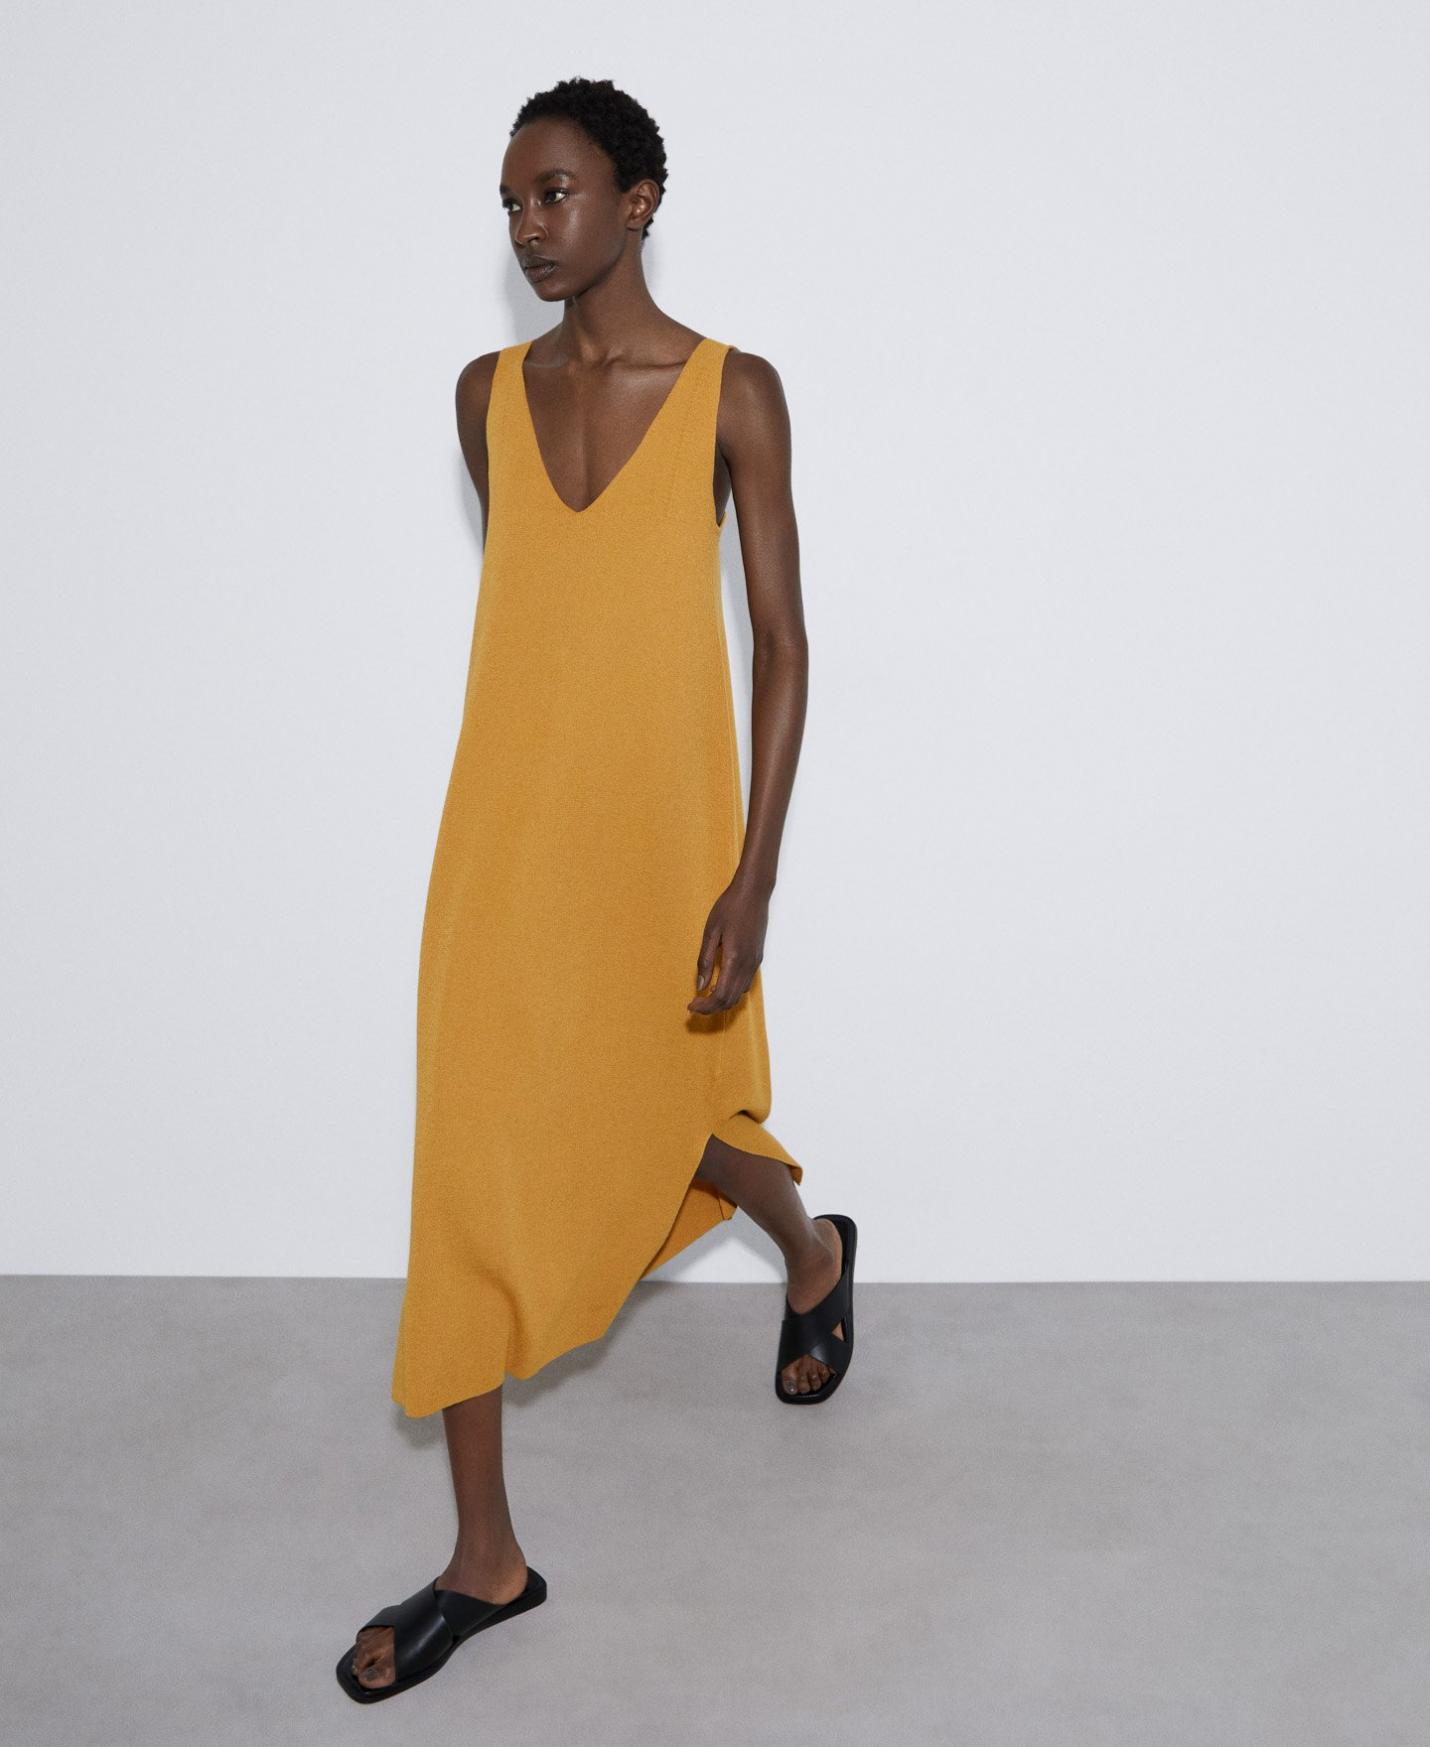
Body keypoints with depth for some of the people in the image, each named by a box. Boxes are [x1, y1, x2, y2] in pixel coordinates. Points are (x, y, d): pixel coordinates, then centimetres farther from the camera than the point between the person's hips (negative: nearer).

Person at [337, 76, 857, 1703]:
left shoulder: (730, 391, -5)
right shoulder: (488, 393, 7)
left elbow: (780, 640, -7)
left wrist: (752, 875, -13)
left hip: (659, 828, -3)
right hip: (503, 833, 4)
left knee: (671, 1122, 14)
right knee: (472, 1164, 2)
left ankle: (813, 1249, 52)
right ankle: (486, 1557, 15)